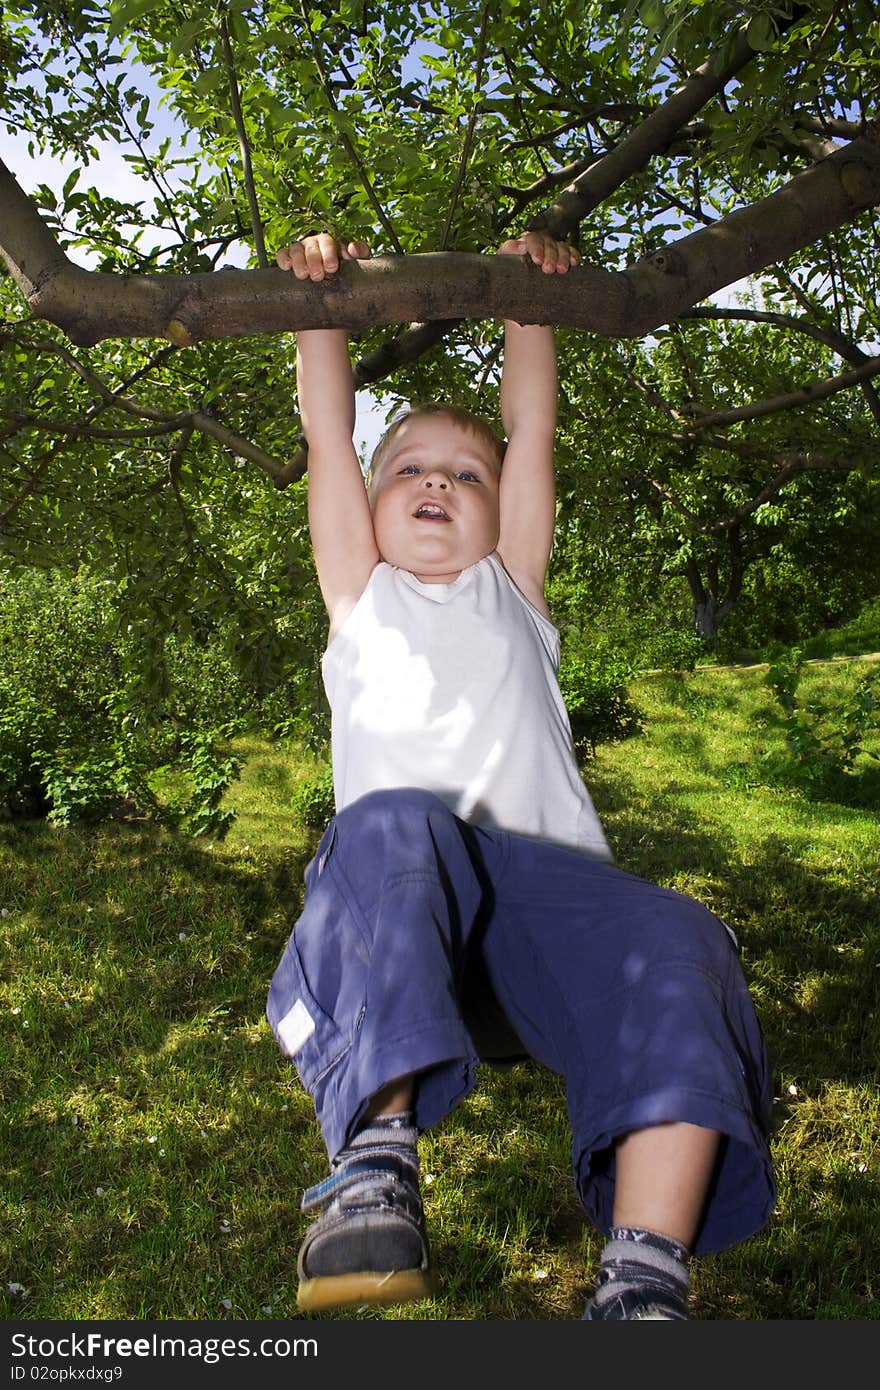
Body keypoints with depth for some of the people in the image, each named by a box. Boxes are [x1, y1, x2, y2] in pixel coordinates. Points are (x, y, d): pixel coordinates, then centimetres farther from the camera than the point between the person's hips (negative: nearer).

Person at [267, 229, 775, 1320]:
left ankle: (643, 1282, -32)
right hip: (396, 905, -1)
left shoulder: (509, 597, 30)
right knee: (395, 827, -36)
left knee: (674, 939, -29)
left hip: (545, 891, 2)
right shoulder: (363, 601, 28)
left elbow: (532, 428, 29)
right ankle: (376, 1157, -38)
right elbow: (328, 437, 23)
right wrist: (322, 300, 22)